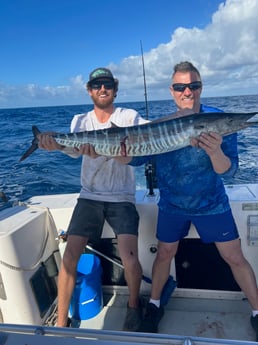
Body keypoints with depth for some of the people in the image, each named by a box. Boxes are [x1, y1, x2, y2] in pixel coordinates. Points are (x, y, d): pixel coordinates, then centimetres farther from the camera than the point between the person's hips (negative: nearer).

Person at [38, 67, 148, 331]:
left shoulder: (129, 117, -1)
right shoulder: (81, 120, 4)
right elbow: (74, 149, -14)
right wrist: (55, 143, -38)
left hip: (122, 198, -2)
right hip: (89, 196, 2)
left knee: (129, 258, -15)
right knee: (69, 258, -5)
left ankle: (134, 304, 19)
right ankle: (61, 323, 17)